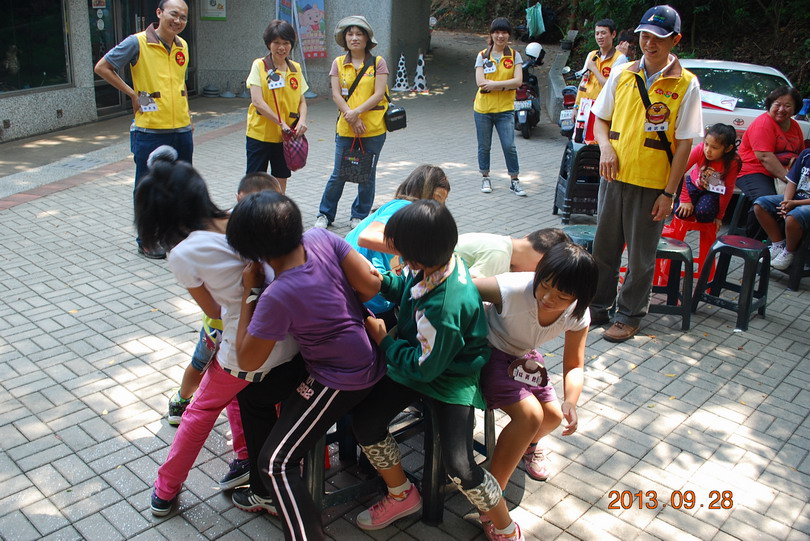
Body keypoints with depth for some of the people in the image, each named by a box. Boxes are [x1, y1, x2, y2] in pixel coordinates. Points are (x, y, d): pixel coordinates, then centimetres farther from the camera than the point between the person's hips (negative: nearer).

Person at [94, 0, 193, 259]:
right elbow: (102, 67, -7)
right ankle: (146, 241, 17)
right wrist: (133, 94, -10)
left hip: (181, 130, 6)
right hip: (150, 131, -5)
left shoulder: (183, 46, 7)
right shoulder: (137, 43, -11)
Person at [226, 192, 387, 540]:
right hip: (369, 354, 9)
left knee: (276, 462, -3)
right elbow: (371, 284, -10)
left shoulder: (277, 297, -29)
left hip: (343, 380, -9)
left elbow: (247, 361, -18)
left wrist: (249, 293, -14)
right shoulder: (322, 238, -14)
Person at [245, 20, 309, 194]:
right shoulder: (259, 65, -6)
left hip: (286, 136, 4)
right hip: (260, 134, -4)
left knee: (281, 180, 13)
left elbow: (302, 100, 10)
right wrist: (281, 122, -20)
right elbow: (257, 101, -15)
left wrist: (302, 120, -11)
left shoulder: (296, 68, 7)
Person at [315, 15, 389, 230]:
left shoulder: (378, 63, 1)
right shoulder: (338, 63, 7)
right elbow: (336, 94, -1)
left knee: (367, 175, 8)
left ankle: (359, 216, 23)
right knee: (338, 174, 4)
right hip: (345, 129, 1)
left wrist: (357, 112, -17)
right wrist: (351, 117, -15)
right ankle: (325, 214, 20)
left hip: (373, 129, -1)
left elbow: (379, 94, -7)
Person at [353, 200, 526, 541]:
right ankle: (401, 495, 25)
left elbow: (424, 367, -22)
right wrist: (380, 281, -7)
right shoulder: (442, 262, -12)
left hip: (449, 380, -8)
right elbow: (408, 288, 12)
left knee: (458, 465, -17)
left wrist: (383, 339, -12)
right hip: (420, 361, 9)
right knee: (364, 420, 0)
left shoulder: (443, 309, -36)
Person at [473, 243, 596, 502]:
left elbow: (574, 365, -10)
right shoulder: (513, 290, -38)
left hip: (523, 356, 7)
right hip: (487, 352, -6)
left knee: (553, 417, 8)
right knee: (531, 415, -22)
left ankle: (527, 446, 47)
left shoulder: (578, 315, -18)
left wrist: (571, 402, -27)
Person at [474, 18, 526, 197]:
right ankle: (485, 178, 26)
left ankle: (514, 181, 7)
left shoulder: (514, 55, 2)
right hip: (483, 108, 1)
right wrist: (507, 85, -14)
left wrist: (493, 84, -18)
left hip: (505, 109, -1)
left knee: (509, 146, -6)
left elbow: (518, 81, -11)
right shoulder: (482, 55, 1)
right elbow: (480, 82, -11)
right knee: (484, 147, 10)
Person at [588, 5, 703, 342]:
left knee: (640, 255, 7)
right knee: (604, 247, 12)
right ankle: (599, 306, 29)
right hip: (616, 176, 4)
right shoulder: (621, 74, 4)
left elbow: (684, 143, -6)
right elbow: (601, 118, 13)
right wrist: (606, 147, -8)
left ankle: (629, 316, 23)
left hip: (653, 184, -3)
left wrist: (669, 193, -10)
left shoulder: (686, 84, -6)